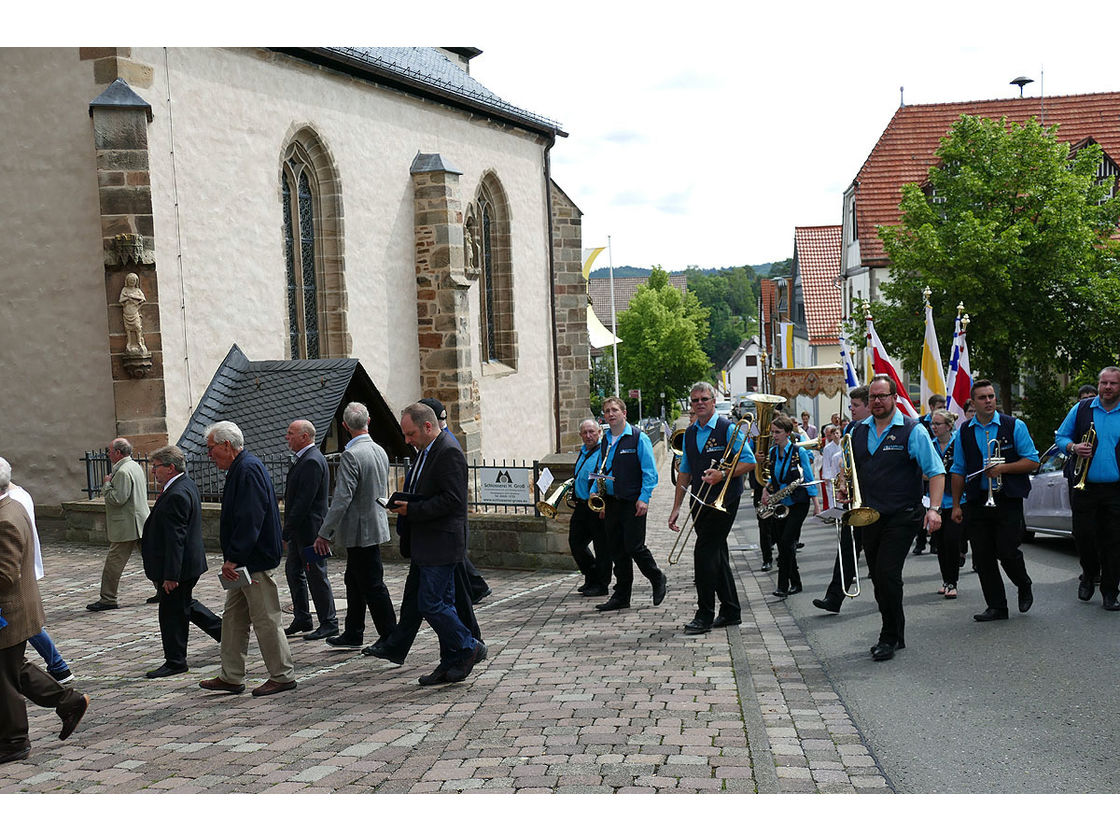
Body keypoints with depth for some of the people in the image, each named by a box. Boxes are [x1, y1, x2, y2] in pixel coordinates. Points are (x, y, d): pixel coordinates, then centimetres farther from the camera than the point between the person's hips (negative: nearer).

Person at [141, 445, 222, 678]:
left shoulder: (176, 495, -24)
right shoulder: (187, 485, 8)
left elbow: (175, 538, -26)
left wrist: (170, 575, -24)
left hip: (179, 565, -11)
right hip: (190, 562, 11)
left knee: (172, 613, 2)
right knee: (186, 605, 23)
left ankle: (175, 662, 13)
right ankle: (225, 632, 29)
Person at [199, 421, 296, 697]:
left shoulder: (248, 470, -18)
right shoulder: (240, 468, 14)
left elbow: (249, 520, -25)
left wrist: (233, 558, -23)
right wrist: (232, 559, 16)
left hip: (256, 561, -11)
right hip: (243, 563, 11)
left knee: (265, 619, -1)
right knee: (233, 618, 14)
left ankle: (283, 676, 9)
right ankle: (231, 677, 22)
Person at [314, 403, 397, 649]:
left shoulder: (351, 455, -20)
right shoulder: (380, 451, 7)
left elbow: (342, 499, -24)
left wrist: (324, 534, -18)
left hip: (361, 531, -9)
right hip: (375, 524, 9)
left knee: (373, 586, -1)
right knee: (354, 581, 18)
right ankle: (352, 635, 27)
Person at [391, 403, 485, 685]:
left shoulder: (449, 453, -16)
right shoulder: (427, 451, 16)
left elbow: (452, 500, -22)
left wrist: (412, 509, -19)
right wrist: (405, 505, 7)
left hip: (441, 544, -10)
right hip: (430, 544, 10)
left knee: (430, 603, -9)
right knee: (443, 603, 13)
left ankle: (468, 648, 6)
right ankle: (451, 663, 20)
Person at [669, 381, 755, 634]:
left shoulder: (728, 429, -6)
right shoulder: (690, 434, 13)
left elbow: (749, 461, -8)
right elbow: (685, 472, 17)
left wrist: (722, 474, -22)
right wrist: (676, 507, 13)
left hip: (723, 500, -7)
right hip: (699, 502, 7)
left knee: (704, 552, -12)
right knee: (717, 554, 11)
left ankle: (705, 615, -7)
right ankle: (730, 612, 21)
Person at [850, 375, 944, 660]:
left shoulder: (913, 430, -6)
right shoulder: (859, 431, 11)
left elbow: (936, 471, -9)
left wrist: (934, 508, -21)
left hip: (901, 516, -6)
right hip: (869, 516, 6)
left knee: (887, 574, -12)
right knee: (878, 578, 10)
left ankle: (890, 638, 2)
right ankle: (895, 635, 24)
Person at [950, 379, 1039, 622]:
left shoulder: (1014, 426, 1)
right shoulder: (964, 431, 9)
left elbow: (1032, 461, 0)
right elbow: (958, 471, 13)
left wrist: (1003, 468, -14)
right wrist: (956, 505, 9)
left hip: (1008, 501, -3)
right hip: (977, 501, 3)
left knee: (1007, 552, -8)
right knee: (982, 557, 1)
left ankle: (1025, 588, 24)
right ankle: (996, 607, 12)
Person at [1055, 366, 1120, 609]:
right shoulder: (1082, 409, 5)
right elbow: (1060, 437, 11)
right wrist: (1073, 447, -10)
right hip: (1085, 487, 0)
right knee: (1083, 534, 1)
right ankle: (1089, 575, 28)